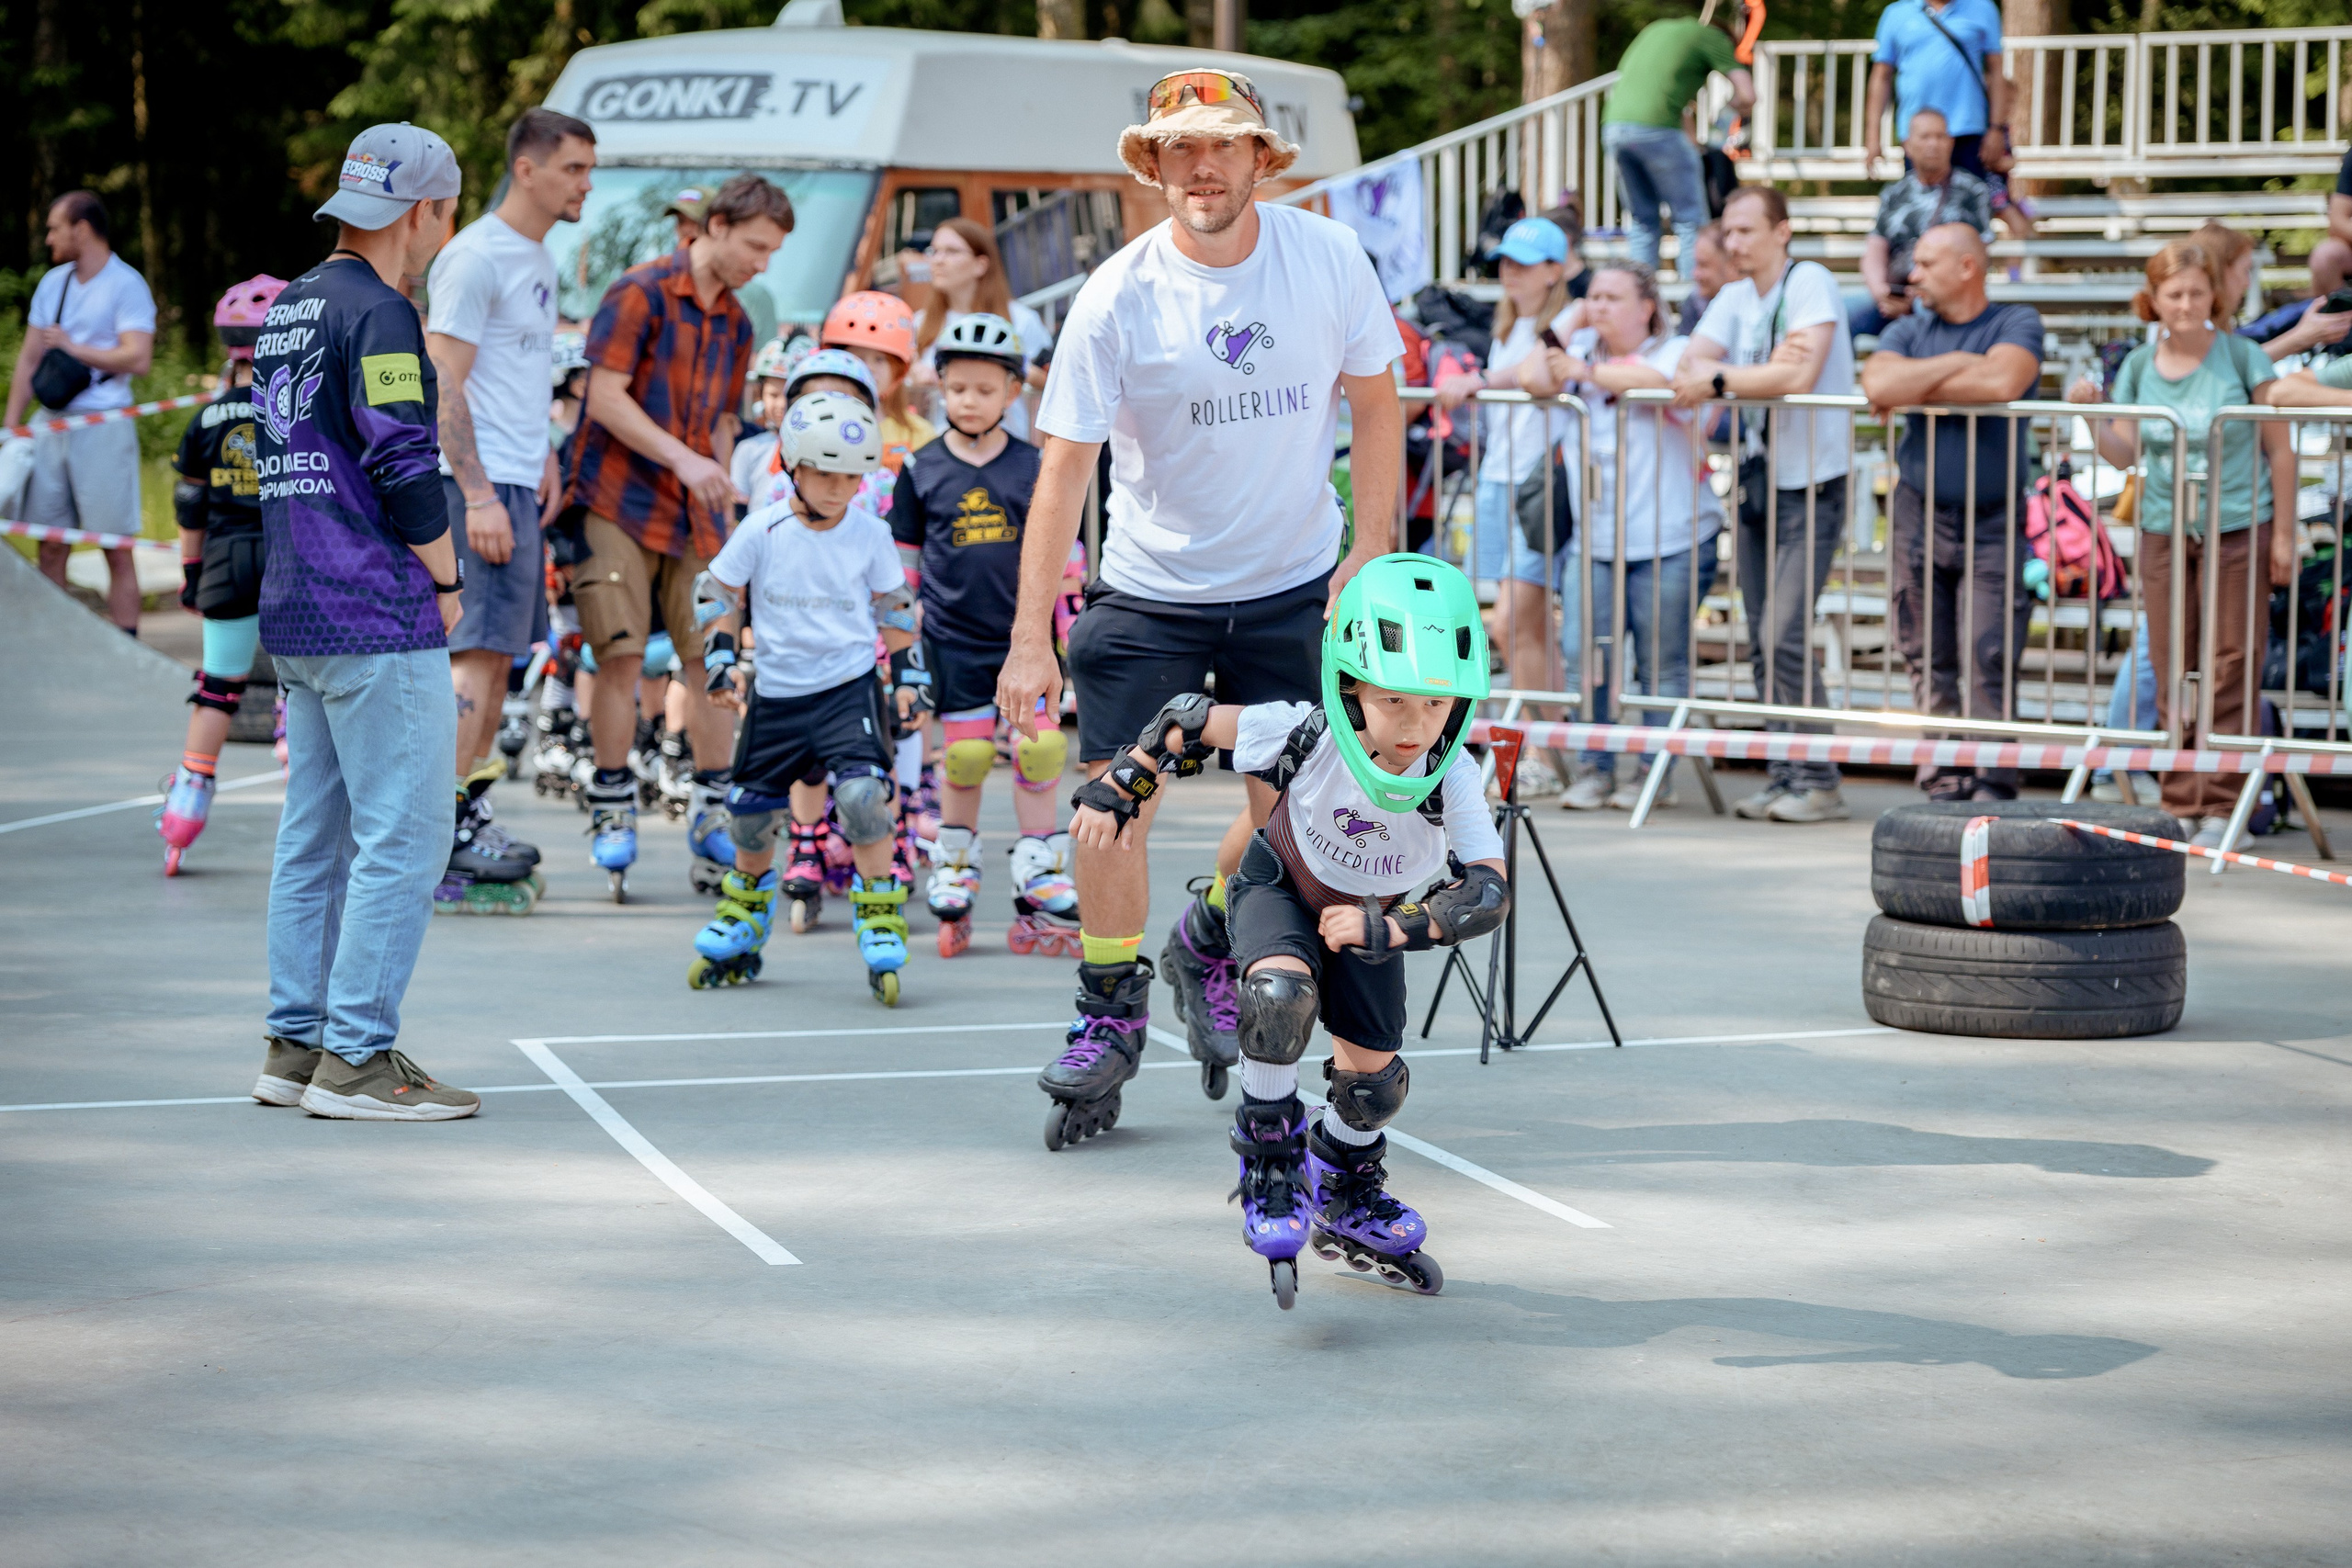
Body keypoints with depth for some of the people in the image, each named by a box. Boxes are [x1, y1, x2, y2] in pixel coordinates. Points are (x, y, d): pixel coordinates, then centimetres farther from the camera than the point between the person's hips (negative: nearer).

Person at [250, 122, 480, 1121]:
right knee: (402, 839, -6)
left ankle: (296, 1045, 17)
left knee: (315, 835, 13)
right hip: (379, 624, -10)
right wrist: (447, 580, -6)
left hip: (294, 615, 10)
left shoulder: (286, 310, 16)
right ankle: (356, 1057, -6)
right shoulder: (377, 315, -13)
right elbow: (405, 467, -19)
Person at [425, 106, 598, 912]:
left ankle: (471, 816, 20)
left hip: (516, 483, 10)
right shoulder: (476, 256, -12)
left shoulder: (538, 258, 17)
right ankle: (445, 842, -12)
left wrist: (542, 454, 16)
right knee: (480, 649, -12)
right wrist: (479, 493, -21)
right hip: (479, 482, -10)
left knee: (499, 649, 12)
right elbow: (442, 384, -16)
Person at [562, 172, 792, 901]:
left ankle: (712, 808, 10)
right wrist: (681, 459, -21)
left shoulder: (735, 324, 14)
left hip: (692, 512, 6)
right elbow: (604, 397, -14)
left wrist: (723, 510, 13)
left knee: (710, 655, 1)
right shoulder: (641, 292, -7)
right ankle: (613, 811, 1)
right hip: (618, 502, -6)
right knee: (621, 655, -8)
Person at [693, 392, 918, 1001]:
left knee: (862, 793, -22)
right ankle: (743, 922, 36)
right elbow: (723, 598, 6)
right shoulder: (763, 531, -6)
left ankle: (881, 922, -9)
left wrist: (908, 618, -10)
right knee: (750, 812, 10)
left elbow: (893, 625, 8)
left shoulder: (871, 535, -3)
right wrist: (721, 664, -1)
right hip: (776, 694, 2)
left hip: (848, 688, -2)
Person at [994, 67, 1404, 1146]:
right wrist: (1031, 639, -19)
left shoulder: (1327, 257, -9)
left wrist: (1369, 553, -4)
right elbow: (1063, 468, -14)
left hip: (1293, 586, 2)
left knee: (1290, 806, -1)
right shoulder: (1117, 297, -15)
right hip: (1148, 591, -1)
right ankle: (1111, 1016, 10)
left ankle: (1207, 947, 29)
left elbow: (1375, 401, 4)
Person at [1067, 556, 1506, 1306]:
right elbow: (1189, 718, -21)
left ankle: (1347, 1204, 36)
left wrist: (1388, 929, -48)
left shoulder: (1453, 776, -34)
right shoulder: (1306, 734, -36)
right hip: (1281, 888, -2)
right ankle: (1269, 1156, -10)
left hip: (1369, 913, 2)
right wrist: (1117, 789, -18)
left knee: (1374, 1078, 3)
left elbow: (1490, 891, -40)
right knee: (1282, 995, -33)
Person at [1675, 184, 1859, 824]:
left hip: (1811, 482, -7)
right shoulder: (1734, 298, 12)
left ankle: (1818, 782, -9)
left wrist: (1722, 379, -11)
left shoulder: (1811, 284, -10)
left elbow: (1800, 376, -22)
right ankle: (1784, 778, 12)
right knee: (1761, 641, 6)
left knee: (1785, 634, -14)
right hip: (1755, 478, 7)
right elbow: (1686, 372, 1)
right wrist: (1763, 371, -16)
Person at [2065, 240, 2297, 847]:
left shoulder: (2242, 357, -3)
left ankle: (2220, 808, -2)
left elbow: (2279, 450, 0)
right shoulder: (2140, 366, 7)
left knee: (2227, 670, -5)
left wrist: (2283, 534, -3)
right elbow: (2124, 453, 7)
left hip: (2236, 529, -4)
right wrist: (2091, 415, -10)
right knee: (2171, 672, 3)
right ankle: (2181, 806, 8)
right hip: (2164, 530, 4)